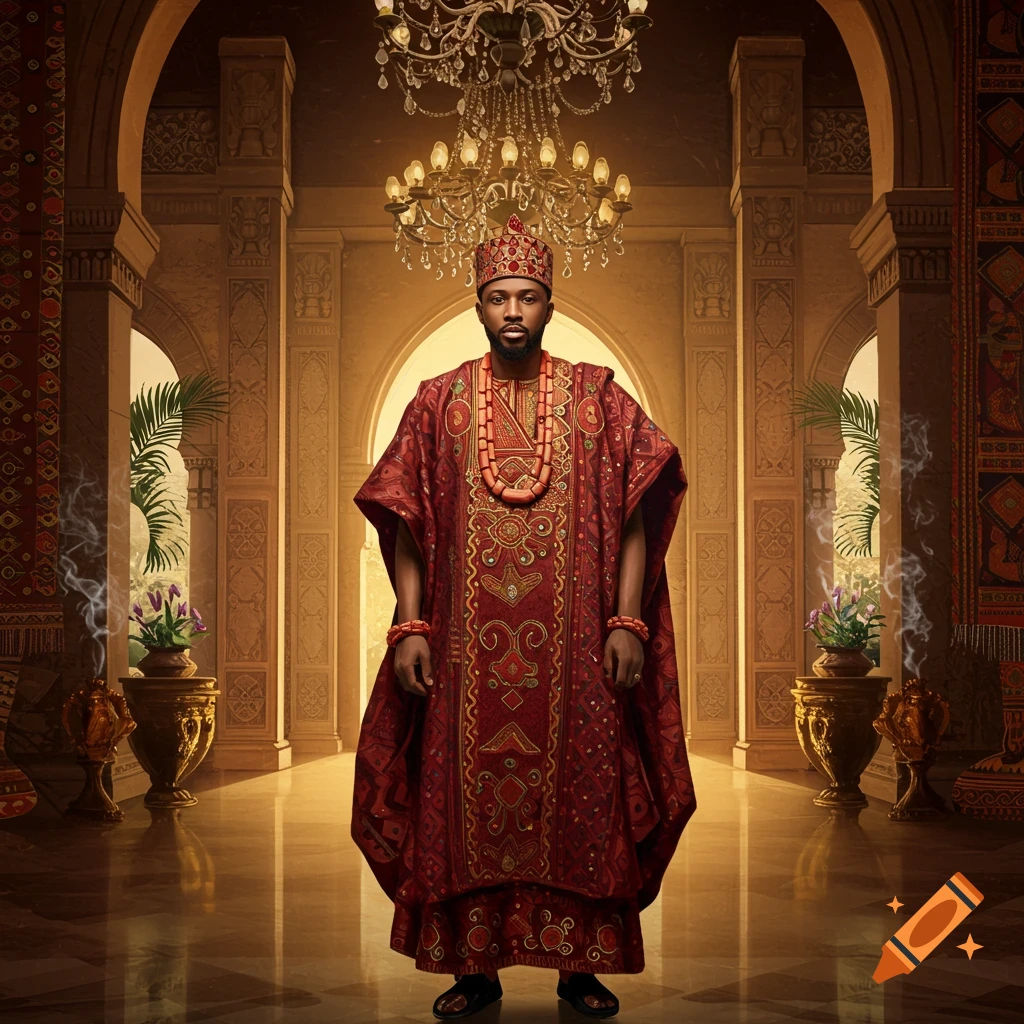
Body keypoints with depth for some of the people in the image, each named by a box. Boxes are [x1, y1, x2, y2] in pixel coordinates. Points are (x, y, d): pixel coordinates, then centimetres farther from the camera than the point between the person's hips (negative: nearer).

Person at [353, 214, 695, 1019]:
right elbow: (405, 526, 4)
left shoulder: (597, 398, 3)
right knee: (468, 802, 5)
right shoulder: (440, 402, 5)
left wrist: (627, 620, -8)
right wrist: (410, 626, -4)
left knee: (579, 796, 5)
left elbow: (634, 517, 0)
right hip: (467, 647, 1)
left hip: (573, 648, 0)